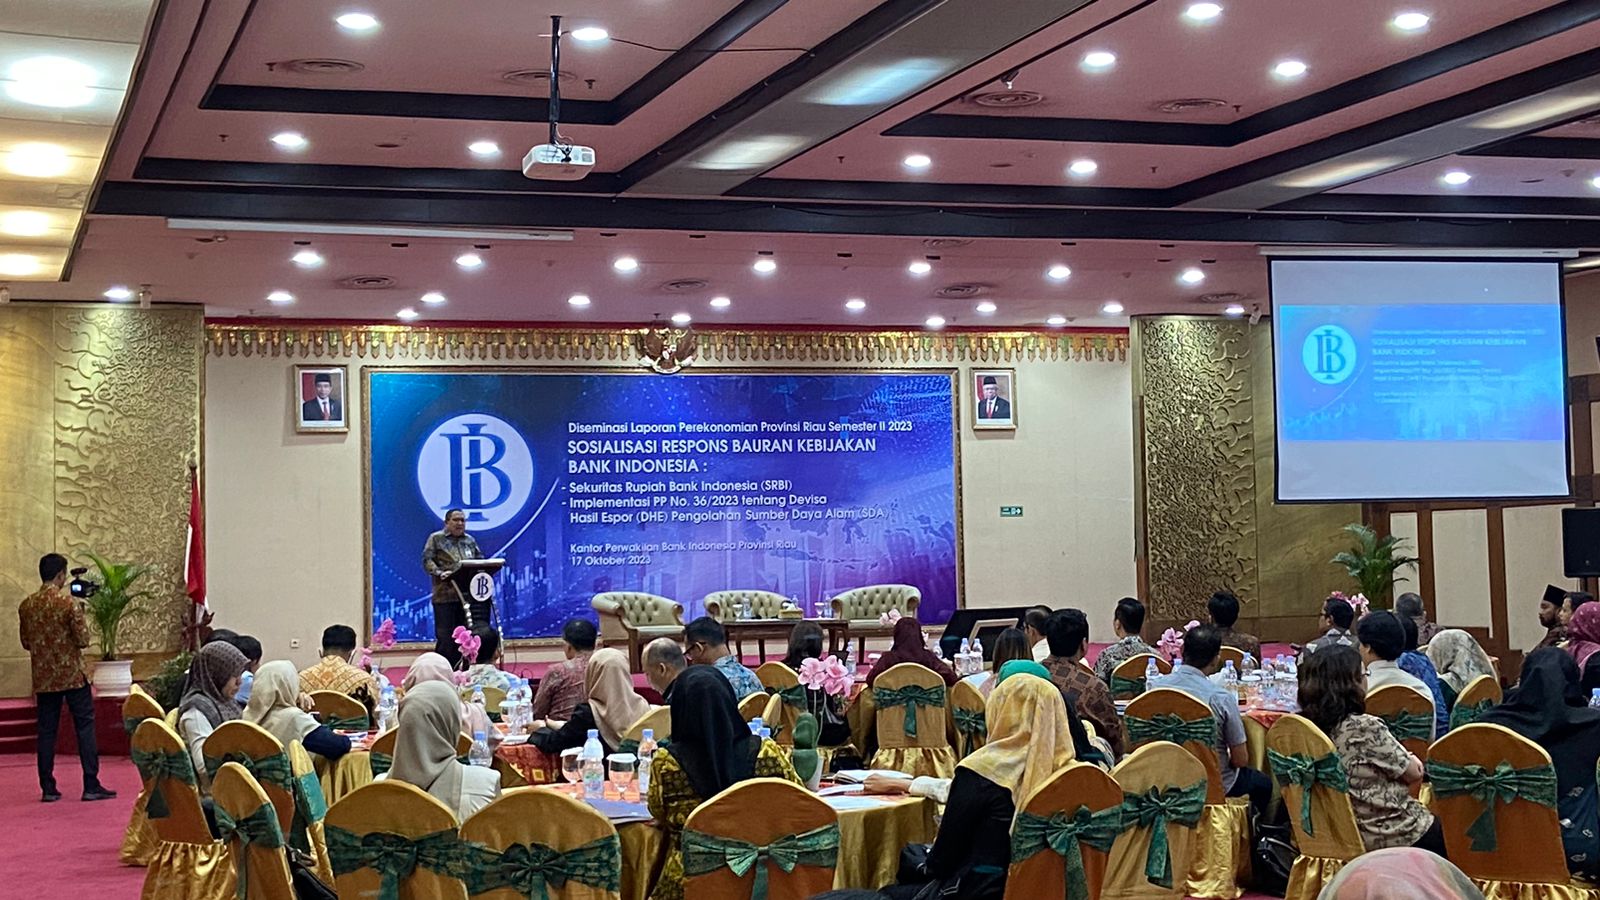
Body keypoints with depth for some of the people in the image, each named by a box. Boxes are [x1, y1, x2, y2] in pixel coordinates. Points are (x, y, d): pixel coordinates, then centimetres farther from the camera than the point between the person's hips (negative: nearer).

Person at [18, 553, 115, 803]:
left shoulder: (26, 606, 2)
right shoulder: (69, 604, -13)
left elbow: (25, 643, 10)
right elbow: (83, 640, -12)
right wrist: (80, 618, 4)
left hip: (43, 678, 5)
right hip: (72, 676, -5)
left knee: (46, 731, 9)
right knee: (85, 727, 1)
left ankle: (48, 788, 9)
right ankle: (91, 786, -1)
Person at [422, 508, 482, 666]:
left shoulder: (470, 541, 17)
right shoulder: (436, 539, 3)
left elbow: (480, 560, 18)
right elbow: (427, 561, -5)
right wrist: (440, 573, -22)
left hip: (467, 596, 5)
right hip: (445, 595, -5)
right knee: (445, 637, -7)